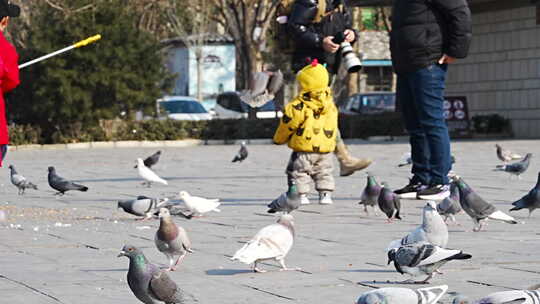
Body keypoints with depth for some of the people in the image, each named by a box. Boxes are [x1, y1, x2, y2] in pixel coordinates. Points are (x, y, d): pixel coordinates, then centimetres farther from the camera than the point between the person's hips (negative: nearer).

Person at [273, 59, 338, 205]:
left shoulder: (299, 106, -15)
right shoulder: (330, 105, 3)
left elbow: (288, 124, -5)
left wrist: (279, 139, 12)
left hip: (304, 150, -5)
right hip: (325, 149, 5)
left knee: (298, 172, 6)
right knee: (324, 172, 18)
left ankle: (301, 195, 1)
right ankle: (325, 194, 12)